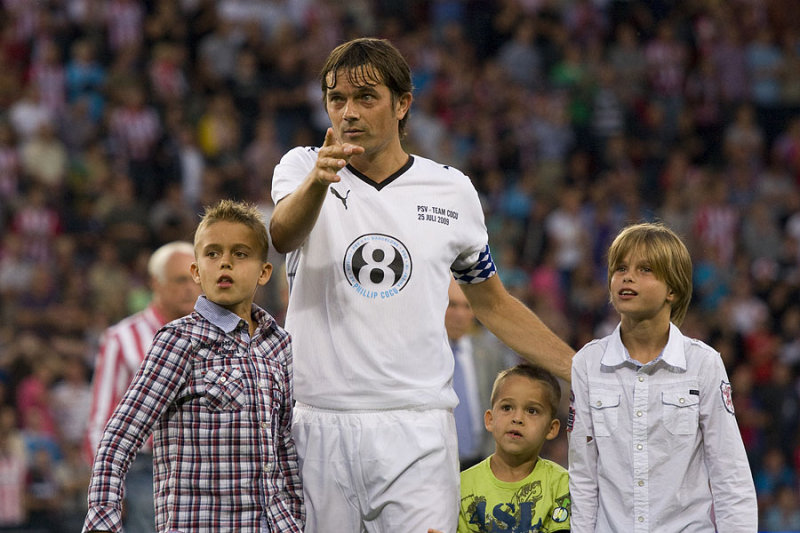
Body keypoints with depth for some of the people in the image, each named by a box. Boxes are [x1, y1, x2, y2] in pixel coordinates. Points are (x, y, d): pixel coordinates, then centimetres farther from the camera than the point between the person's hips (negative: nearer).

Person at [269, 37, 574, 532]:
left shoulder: (452, 190, 10)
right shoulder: (303, 167, 4)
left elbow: (494, 305, 22)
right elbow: (284, 235, -19)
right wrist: (317, 182, -42)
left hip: (418, 434, 0)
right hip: (321, 428, 0)